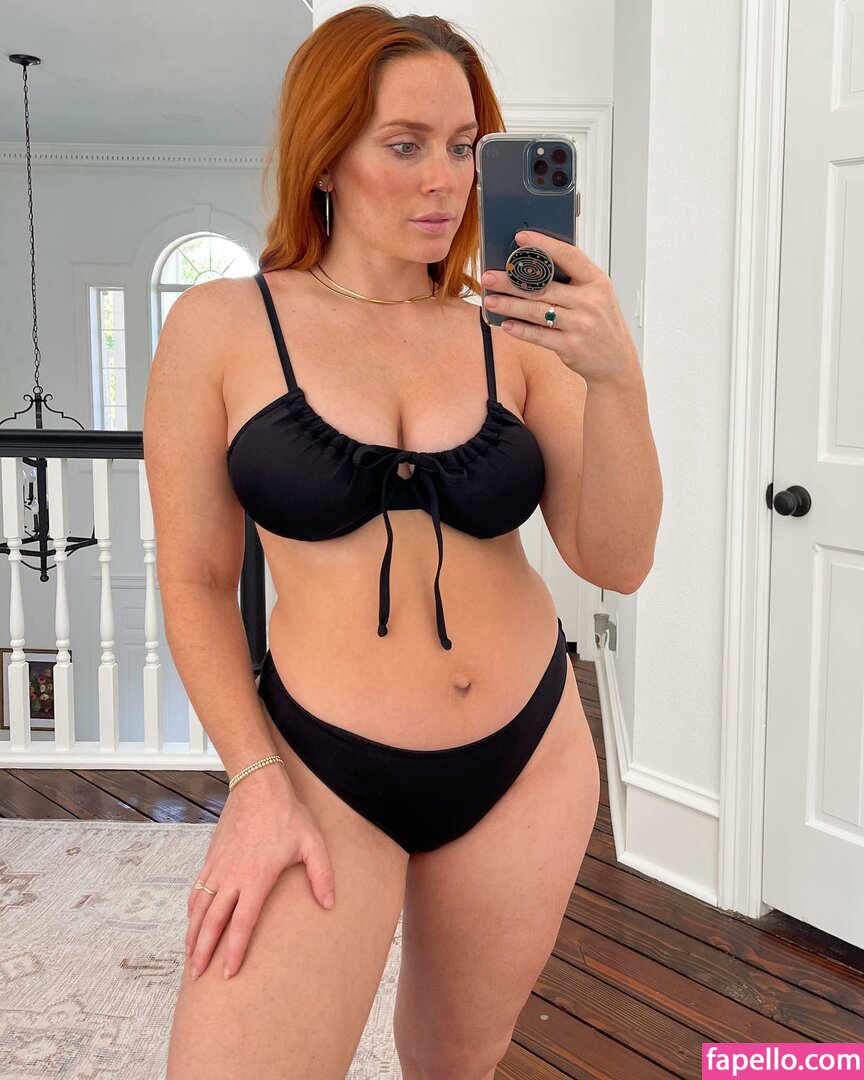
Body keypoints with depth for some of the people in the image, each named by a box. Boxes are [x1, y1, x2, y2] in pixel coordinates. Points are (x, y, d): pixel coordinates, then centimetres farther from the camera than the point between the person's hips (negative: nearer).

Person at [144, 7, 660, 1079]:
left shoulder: (516, 335, -3)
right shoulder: (224, 326, -6)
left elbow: (616, 561, -7)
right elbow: (195, 581, -3)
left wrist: (617, 376, -21)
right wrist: (258, 781, -10)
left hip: (526, 759, 3)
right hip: (322, 767, -2)